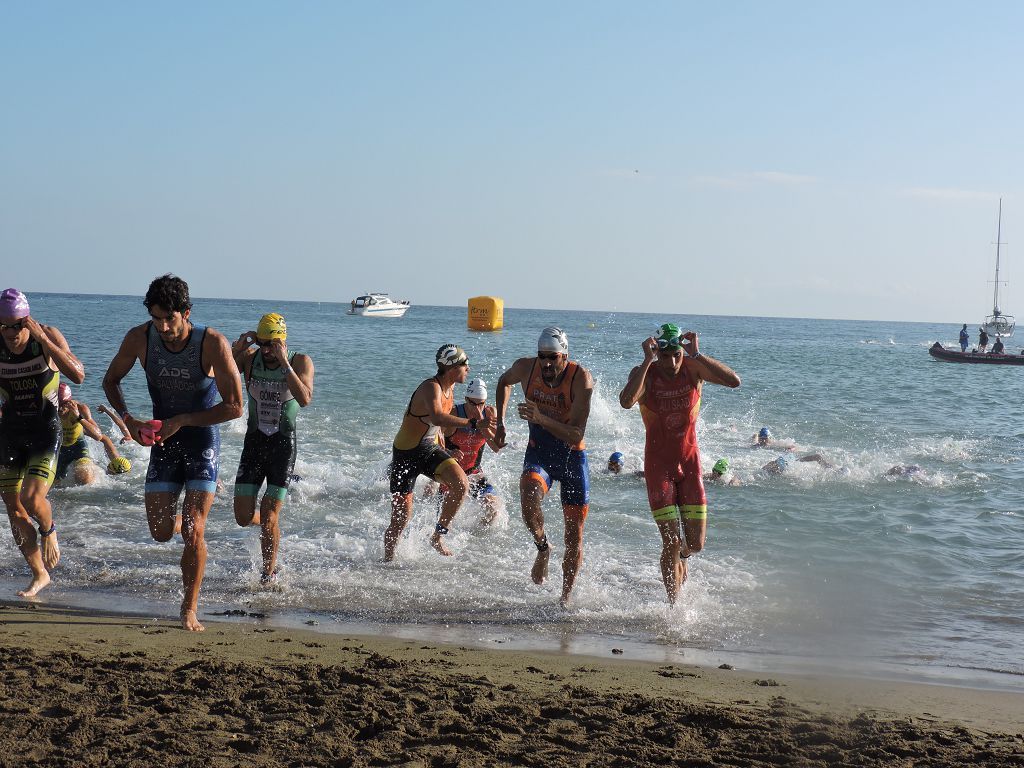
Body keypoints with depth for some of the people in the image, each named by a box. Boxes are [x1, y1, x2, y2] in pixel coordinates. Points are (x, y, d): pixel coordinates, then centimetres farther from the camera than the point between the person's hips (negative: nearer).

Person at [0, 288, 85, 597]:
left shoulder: (49, 336, -13)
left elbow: (78, 375, -27)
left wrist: (43, 339, -31)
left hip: (45, 430, -3)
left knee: (33, 499, -20)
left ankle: (49, 531, 17)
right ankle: (39, 575, 23)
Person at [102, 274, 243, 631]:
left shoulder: (213, 344, -21)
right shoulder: (139, 338, -12)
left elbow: (234, 407, -20)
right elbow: (111, 381, 5)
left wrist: (180, 421, -22)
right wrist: (127, 419, -12)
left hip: (203, 441, -3)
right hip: (163, 442, 3)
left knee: (194, 531, -10)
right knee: (161, 532, 3)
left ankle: (190, 609, 6)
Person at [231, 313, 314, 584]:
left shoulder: (300, 362, -11)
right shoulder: (249, 357, -2)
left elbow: (305, 399, -27)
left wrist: (284, 363, -30)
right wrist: (238, 347, -21)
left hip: (283, 444, -3)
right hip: (254, 442, 3)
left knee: (269, 516, -4)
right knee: (243, 517, 2)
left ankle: (269, 571, 16)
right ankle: (271, 527, 36)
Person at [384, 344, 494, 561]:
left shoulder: (450, 387, 2)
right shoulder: (431, 387, -26)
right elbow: (437, 417, -46)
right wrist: (473, 423, -50)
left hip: (431, 449, 7)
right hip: (406, 454, -7)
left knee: (461, 485, -17)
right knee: (401, 517, -3)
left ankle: (437, 537, 0)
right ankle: (387, 558, 19)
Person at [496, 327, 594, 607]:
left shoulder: (581, 379, -23)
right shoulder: (525, 368, -13)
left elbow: (576, 437, -28)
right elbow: (505, 381, 14)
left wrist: (540, 419, -40)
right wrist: (500, 422, 7)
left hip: (572, 457, -1)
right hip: (539, 454, 1)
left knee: (574, 536, 5)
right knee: (529, 499, -32)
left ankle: (566, 597, 25)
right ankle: (543, 549, -1)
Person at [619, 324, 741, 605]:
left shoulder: (694, 368, -10)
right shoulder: (645, 373, -14)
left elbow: (734, 381, -25)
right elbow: (626, 401, -36)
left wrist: (697, 355, -30)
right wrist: (648, 361, -35)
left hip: (690, 462, 2)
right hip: (658, 465, -2)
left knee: (696, 544, 1)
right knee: (671, 542, -7)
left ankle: (680, 556, 39)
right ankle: (674, 606, 9)